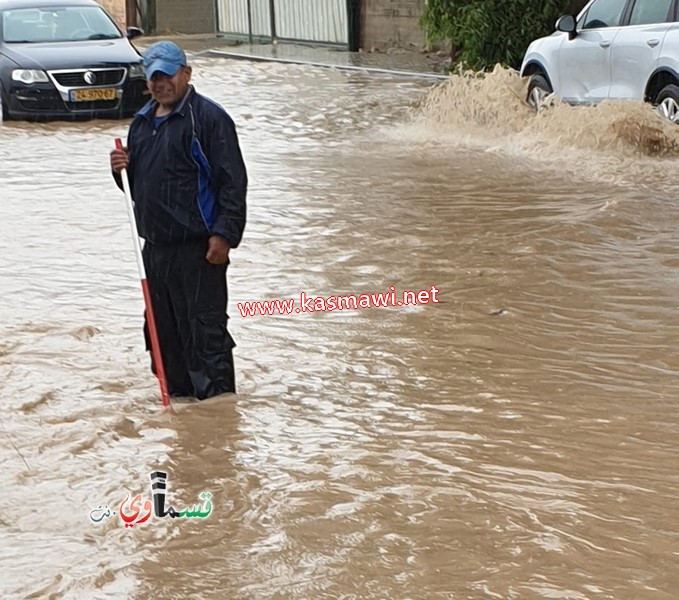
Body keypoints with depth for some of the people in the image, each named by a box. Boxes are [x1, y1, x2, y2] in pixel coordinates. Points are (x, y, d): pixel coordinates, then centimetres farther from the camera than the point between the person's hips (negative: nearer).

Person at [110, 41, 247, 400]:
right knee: (163, 327, 13)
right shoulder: (142, 122, 17)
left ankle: (216, 396, -2)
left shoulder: (208, 117, -8)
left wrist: (224, 234, -18)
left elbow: (233, 181, -12)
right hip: (155, 244, 8)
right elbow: (136, 182, 27)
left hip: (197, 246, -8)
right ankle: (177, 391, 24)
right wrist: (121, 168, 4)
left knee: (205, 326, -7)